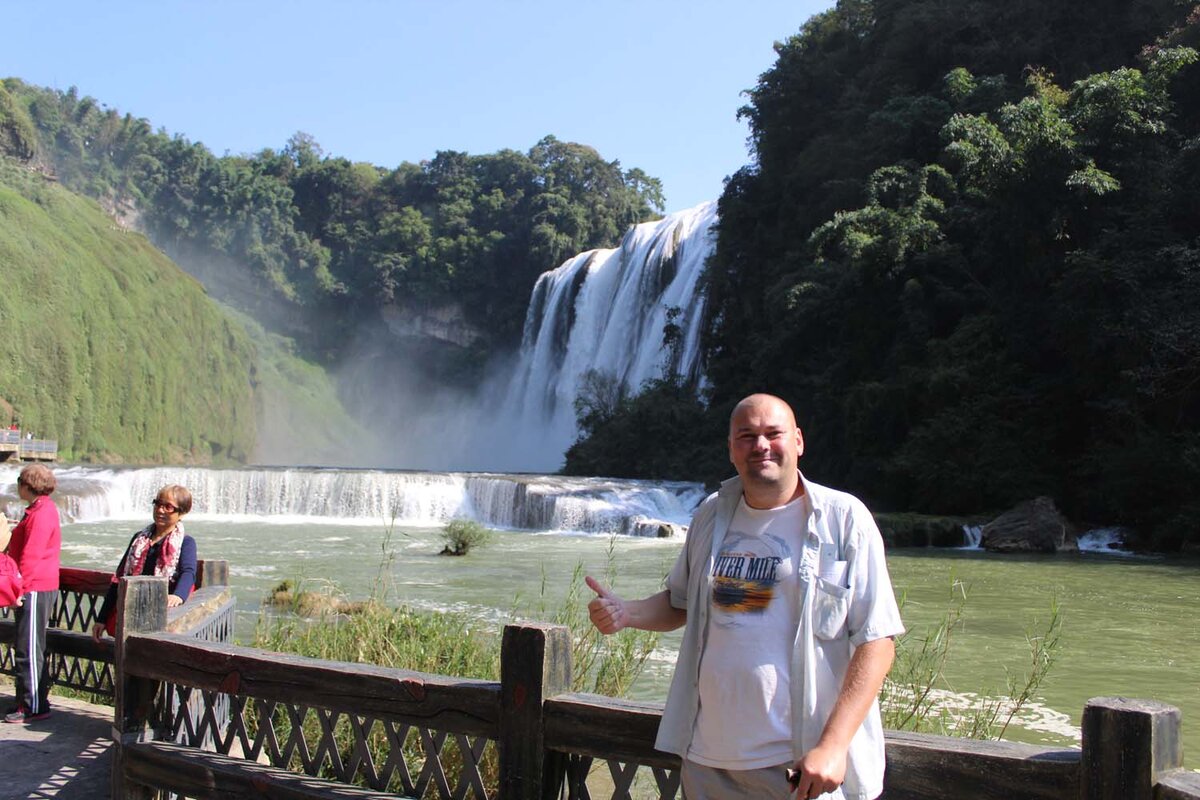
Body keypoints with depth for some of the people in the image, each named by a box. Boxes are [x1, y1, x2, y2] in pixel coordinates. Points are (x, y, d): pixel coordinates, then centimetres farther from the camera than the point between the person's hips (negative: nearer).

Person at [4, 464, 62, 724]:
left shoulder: (41, 514, -17)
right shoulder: (40, 510, 16)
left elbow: (31, 556, -21)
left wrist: (19, 588, -22)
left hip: (35, 589, -11)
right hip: (35, 588, 11)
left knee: (28, 649, -7)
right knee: (27, 646, 15)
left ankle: (34, 706, -3)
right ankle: (28, 700, 23)